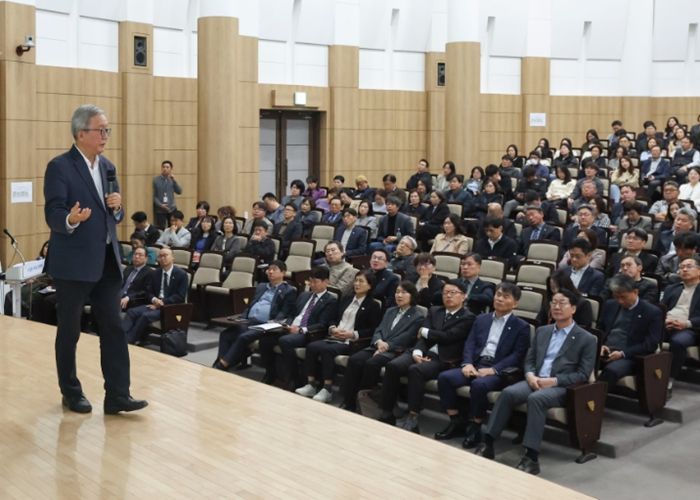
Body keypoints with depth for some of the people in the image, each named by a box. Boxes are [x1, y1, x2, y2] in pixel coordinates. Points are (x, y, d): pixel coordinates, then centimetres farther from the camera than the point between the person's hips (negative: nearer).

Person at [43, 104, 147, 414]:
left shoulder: (107, 167, 12)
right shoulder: (59, 167, -10)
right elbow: (52, 214, -16)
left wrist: (117, 207, -5)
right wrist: (71, 219, -38)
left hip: (106, 261, 6)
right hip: (73, 263, -6)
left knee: (113, 328, 2)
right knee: (69, 331, 7)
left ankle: (117, 395, 5)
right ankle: (71, 393, 22)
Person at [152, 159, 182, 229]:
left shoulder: (172, 179, 6)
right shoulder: (156, 180, -2)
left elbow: (179, 192, -2)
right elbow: (154, 196, -1)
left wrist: (174, 181, -11)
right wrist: (160, 205, -13)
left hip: (172, 209, 2)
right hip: (160, 210, -2)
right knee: (160, 229, -1)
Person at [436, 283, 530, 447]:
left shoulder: (521, 327, 5)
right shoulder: (481, 319, 20)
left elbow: (517, 355, -5)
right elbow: (470, 343, 12)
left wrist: (493, 369, -17)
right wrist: (467, 363, -8)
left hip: (498, 371, -5)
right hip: (475, 365, 5)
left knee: (479, 384, -36)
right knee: (444, 377, -19)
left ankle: (474, 427, -16)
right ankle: (456, 422, -6)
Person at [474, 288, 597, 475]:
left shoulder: (587, 339, 3)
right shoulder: (542, 331, 20)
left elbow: (583, 374, -4)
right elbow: (529, 360, 18)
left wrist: (554, 381, -15)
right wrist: (530, 375, -6)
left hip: (562, 387, -5)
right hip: (535, 381, 5)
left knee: (536, 398, -36)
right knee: (508, 393, -25)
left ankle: (532, 457, -37)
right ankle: (488, 443, -25)